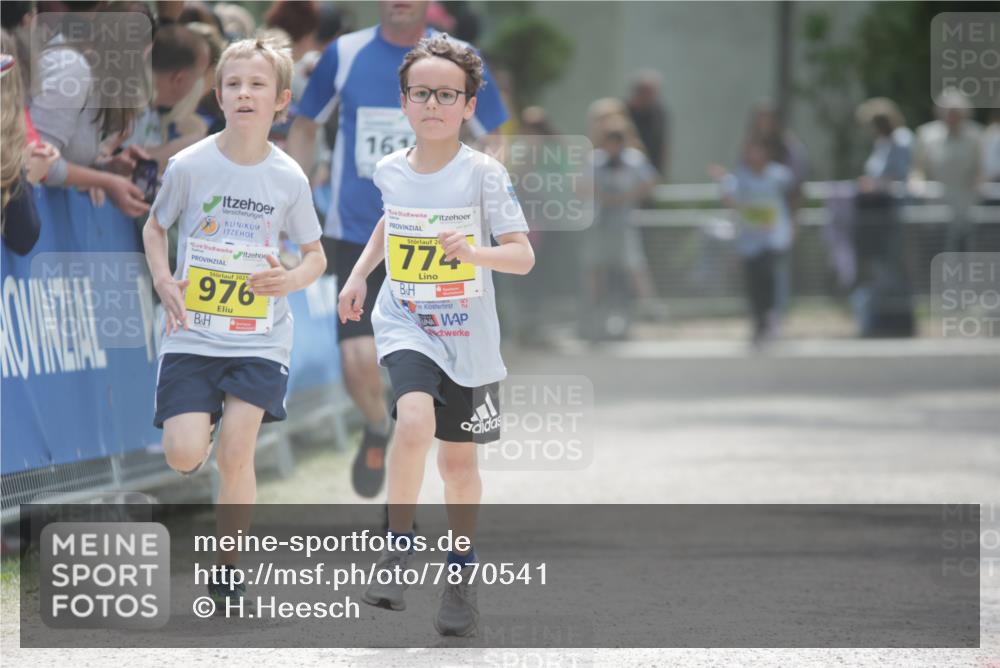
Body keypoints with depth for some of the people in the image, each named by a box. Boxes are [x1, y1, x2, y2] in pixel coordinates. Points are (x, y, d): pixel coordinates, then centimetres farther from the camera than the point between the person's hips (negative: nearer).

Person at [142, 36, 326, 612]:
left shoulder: (289, 179, -4)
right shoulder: (189, 166, -6)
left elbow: (316, 254, 8)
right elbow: (155, 226, 10)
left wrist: (292, 280, -14)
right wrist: (163, 280, -7)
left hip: (260, 337, 0)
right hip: (193, 333, 0)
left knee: (236, 452, -9)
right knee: (184, 455, -12)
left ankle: (229, 570, 5)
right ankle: (196, 430, 26)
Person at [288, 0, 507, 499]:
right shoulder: (344, 54, 1)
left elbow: (493, 140, 10)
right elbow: (304, 126, 14)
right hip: (355, 236, 0)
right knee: (359, 362, -14)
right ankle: (377, 431, 20)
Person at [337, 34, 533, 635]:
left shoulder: (484, 175, -13)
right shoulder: (391, 171, -2)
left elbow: (523, 256, -17)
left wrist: (474, 251, -34)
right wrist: (359, 273, 15)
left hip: (468, 338, -1)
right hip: (406, 327, 1)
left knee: (459, 459, 11)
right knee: (415, 423, -26)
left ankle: (462, 577, 30)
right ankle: (398, 552, -11)